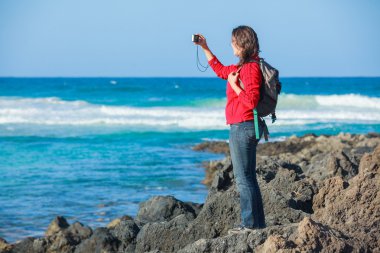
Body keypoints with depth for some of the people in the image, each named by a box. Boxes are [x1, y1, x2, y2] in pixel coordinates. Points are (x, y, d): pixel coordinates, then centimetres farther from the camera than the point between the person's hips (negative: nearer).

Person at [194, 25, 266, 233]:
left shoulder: (251, 68, -16)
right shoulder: (242, 66, 13)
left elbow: (251, 101, -23)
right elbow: (220, 70, 31)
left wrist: (234, 85, -14)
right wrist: (205, 48, 31)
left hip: (242, 128, -10)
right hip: (242, 128, 10)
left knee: (244, 178, -5)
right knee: (248, 177, 15)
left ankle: (250, 224, -1)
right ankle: (257, 222, 21)